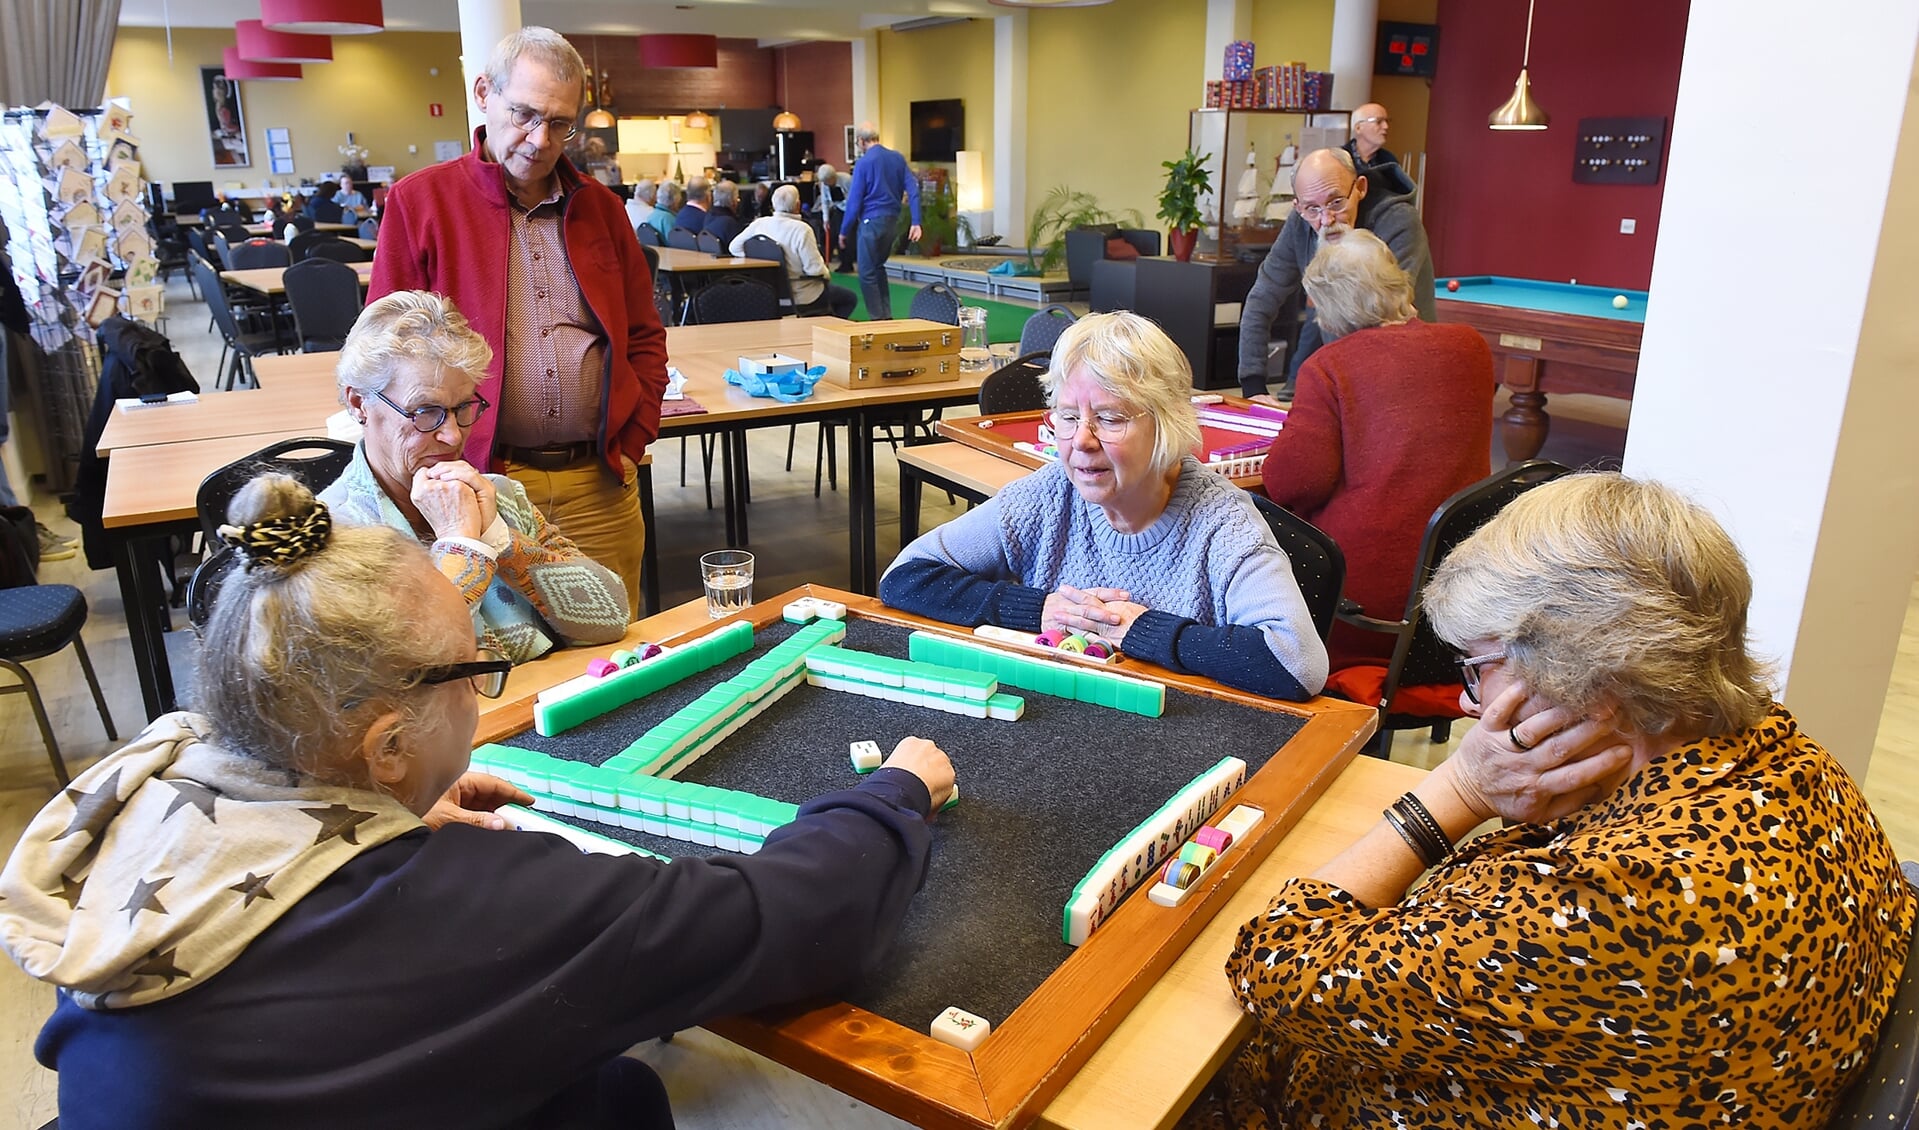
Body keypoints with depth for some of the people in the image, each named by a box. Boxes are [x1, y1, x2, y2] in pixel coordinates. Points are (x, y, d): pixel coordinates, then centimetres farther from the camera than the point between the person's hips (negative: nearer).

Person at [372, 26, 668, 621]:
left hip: (601, 486, 3)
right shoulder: (418, 202, 0)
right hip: (482, 483, -3)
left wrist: (632, 442, 6)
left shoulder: (600, 207, 13)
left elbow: (644, 336, 16)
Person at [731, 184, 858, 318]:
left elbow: (734, 247, 4)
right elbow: (814, 268, -24)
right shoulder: (801, 229, -23)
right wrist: (827, 274, -2)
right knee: (850, 298, 14)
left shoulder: (759, 224, -5)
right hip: (800, 298, -7)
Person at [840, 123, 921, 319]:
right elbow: (913, 189, 0)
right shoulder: (898, 158, 6)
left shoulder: (864, 163, -10)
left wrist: (844, 231, -1)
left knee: (867, 273, 2)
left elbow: (854, 201, -9)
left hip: (871, 222, -7)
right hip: (893, 222, 7)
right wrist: (916, 222, -3)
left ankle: (878, 319, 2)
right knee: (878, 266, 21)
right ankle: (887, 315, 20)